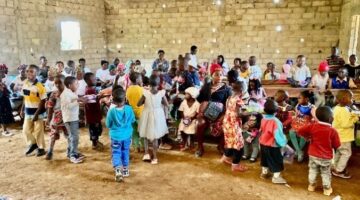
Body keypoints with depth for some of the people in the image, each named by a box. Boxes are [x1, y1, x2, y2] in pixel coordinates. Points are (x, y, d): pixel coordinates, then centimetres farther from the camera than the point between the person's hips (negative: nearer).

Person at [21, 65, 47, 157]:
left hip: (38, 111, -6)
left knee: (38, 131, 3)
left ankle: (41, 148, 19)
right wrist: (22, 110, 11)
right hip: (28, 111, 6)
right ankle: (33, 144, 35)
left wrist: (36, 114, -19)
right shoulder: (25, 84, 2)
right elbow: (25, 98, 12)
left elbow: (42, 101, -17)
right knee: (26, 130, 14)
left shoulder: (39, 86, -19)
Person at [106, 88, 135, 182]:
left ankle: (118, 170, -13)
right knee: (125, 152, 18)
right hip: (127, 136, 3)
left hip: (116, 136, -2)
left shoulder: (111, 111, -17)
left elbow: (108, 125, -5)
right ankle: (125, 170, 29)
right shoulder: (129, 109, -13)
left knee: (116, 153, 6)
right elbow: (133, 120, 3)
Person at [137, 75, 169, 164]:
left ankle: (146, 154, 18)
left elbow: (138, 104, -8)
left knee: (146, 136, 22)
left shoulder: (146, 93, -17)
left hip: (147, 115, -1)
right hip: (157, 116, 1)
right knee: (155, 137, 13)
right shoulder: (161, 93, -15)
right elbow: (166, 104, -1)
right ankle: (154, 157, 19)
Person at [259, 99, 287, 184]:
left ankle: (264, 172, 40)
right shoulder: (275, 121, -27)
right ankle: (276, 177, 20)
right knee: (276, 161, 10)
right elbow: (278, 134, -25)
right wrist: (283, 142, -9)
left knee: (265, 159, 25)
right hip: (273, 146, -7)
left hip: (263, 144, 7)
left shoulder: (263, 119, -5)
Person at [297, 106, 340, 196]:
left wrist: (307, 137, 8)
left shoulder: (312, 126, -14)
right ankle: (327, 189, 32)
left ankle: (311, 185, 37)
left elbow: (300, 131, -9)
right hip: (326, 157, -2)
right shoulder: (333, 131, -21)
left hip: (313, 155, 2)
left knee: (313, 171, 21)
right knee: (326, 174, 17)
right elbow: (336, 146, -12)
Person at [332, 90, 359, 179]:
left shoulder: (337, 108, 6)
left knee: (339, 152, 21)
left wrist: (352, 115, 4)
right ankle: (338, 171, 8)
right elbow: (345, 124, -28)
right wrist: (355, 118, -19)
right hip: (343, 136, -10)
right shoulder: (344, 110, -26)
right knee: (346, 153, 1)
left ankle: (336, 168, 32)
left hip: (338, 135, 10)